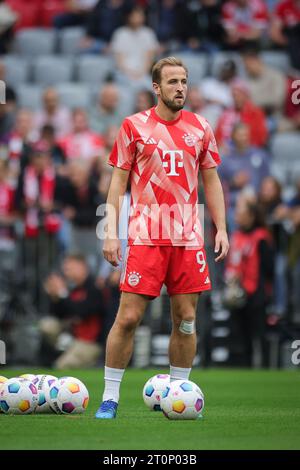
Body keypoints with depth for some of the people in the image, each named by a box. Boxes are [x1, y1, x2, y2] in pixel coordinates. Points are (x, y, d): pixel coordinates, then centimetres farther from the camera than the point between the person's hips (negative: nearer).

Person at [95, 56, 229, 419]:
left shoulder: (200, 128, 10)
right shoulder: (134, 126, 1)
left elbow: (211, 181, 15)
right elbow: (118, 181, 3)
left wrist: (221, 228, 7)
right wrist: (111, 232, -5)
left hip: (188, 237, 3)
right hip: (145, 235, -3)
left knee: (186, 319, 4)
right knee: (128, 317, -7)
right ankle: (110, 398, 2)